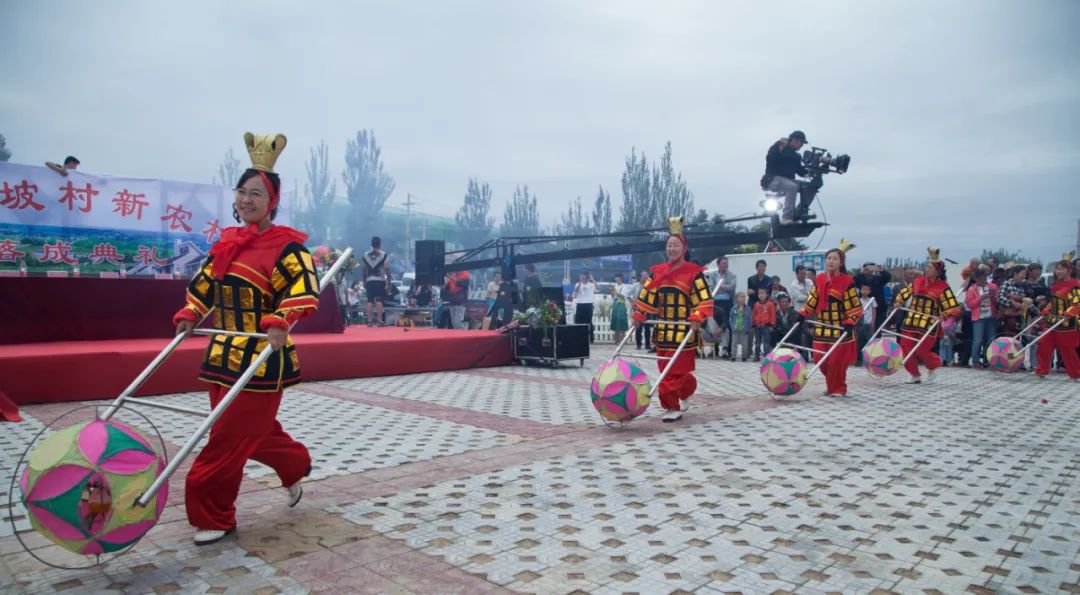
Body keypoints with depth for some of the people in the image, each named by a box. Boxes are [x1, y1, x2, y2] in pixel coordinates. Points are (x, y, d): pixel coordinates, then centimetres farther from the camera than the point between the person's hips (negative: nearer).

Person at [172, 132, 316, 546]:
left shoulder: (285, 246, -12)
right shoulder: (228, 242, 12)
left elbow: (305, 291, -23)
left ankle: (214, 516, 14)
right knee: (255, 430, 18)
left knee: (230, 438, -2)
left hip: (261, 357, -8)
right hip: (223, 353, 8)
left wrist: (281, 322, -37)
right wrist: (190, 316, 8)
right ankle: (295, 467, 44)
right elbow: (205, 283, 21)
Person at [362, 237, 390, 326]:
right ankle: (379, 320, -6)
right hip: (380, 280, -3)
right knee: (379, 301, -4)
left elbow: (364, 270, 11)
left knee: (369, 301, 5)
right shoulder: (384, 255, -2)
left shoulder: (365, 255, 9)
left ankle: (369, 320, 5)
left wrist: (364, 282, 18)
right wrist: (388, 283, -4)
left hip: (369, 280, 3)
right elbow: (387, 270, -6)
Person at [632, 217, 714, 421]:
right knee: (667, 369, 12)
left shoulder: (693, 272, -7)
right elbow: (647, 295, 14)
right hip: (663, 329, 6)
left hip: (684, 330, -6)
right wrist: (638, 315, 8)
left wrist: (697, 319, -22)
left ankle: (674, 407, 4)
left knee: (677, 370, -5)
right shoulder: (658, 272, 9)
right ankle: (682, 400, 31)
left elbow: (704, 299, -11)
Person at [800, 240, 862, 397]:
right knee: (821, 360, 5)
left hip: (840, 328, -5)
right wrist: (803, 315, 4)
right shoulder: (819, 280, 6)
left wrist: (850, 323, -19)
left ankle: (838, 389, 17)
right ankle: (831, 385, 28)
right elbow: (812, 301, 14)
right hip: (822, 327, 5)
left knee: (836, 361, -2)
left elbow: (855, 307, -7)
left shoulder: (847, 281, -9)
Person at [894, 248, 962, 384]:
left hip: (929, 324, -5)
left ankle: (932, 367, 30)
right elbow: (904, 293, 23)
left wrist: (943, 316, -17)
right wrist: (899, 302, 7)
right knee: (906, 348, 1)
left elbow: (954, 307, -4)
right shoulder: (917, 281, 8)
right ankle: (915, 375, 17)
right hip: (910, 321, 5)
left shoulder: (942, 286, -5)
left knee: (922, 351, -4)